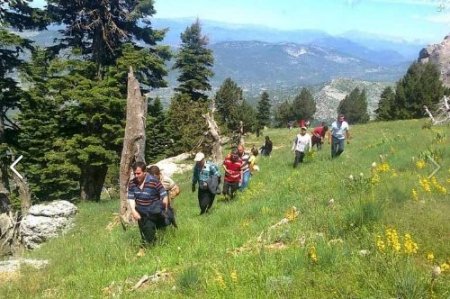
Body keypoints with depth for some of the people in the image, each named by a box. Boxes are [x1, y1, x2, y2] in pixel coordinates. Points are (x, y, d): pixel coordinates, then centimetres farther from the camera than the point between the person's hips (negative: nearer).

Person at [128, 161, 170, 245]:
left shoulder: (153, 181, -22)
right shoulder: (132, 183, -6)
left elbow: (164, 196, -17)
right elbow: (131, 198, -1)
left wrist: (164, 211, -14)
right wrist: (133, 211, -14)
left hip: (154, 212, -5)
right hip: (141, 213, 5)